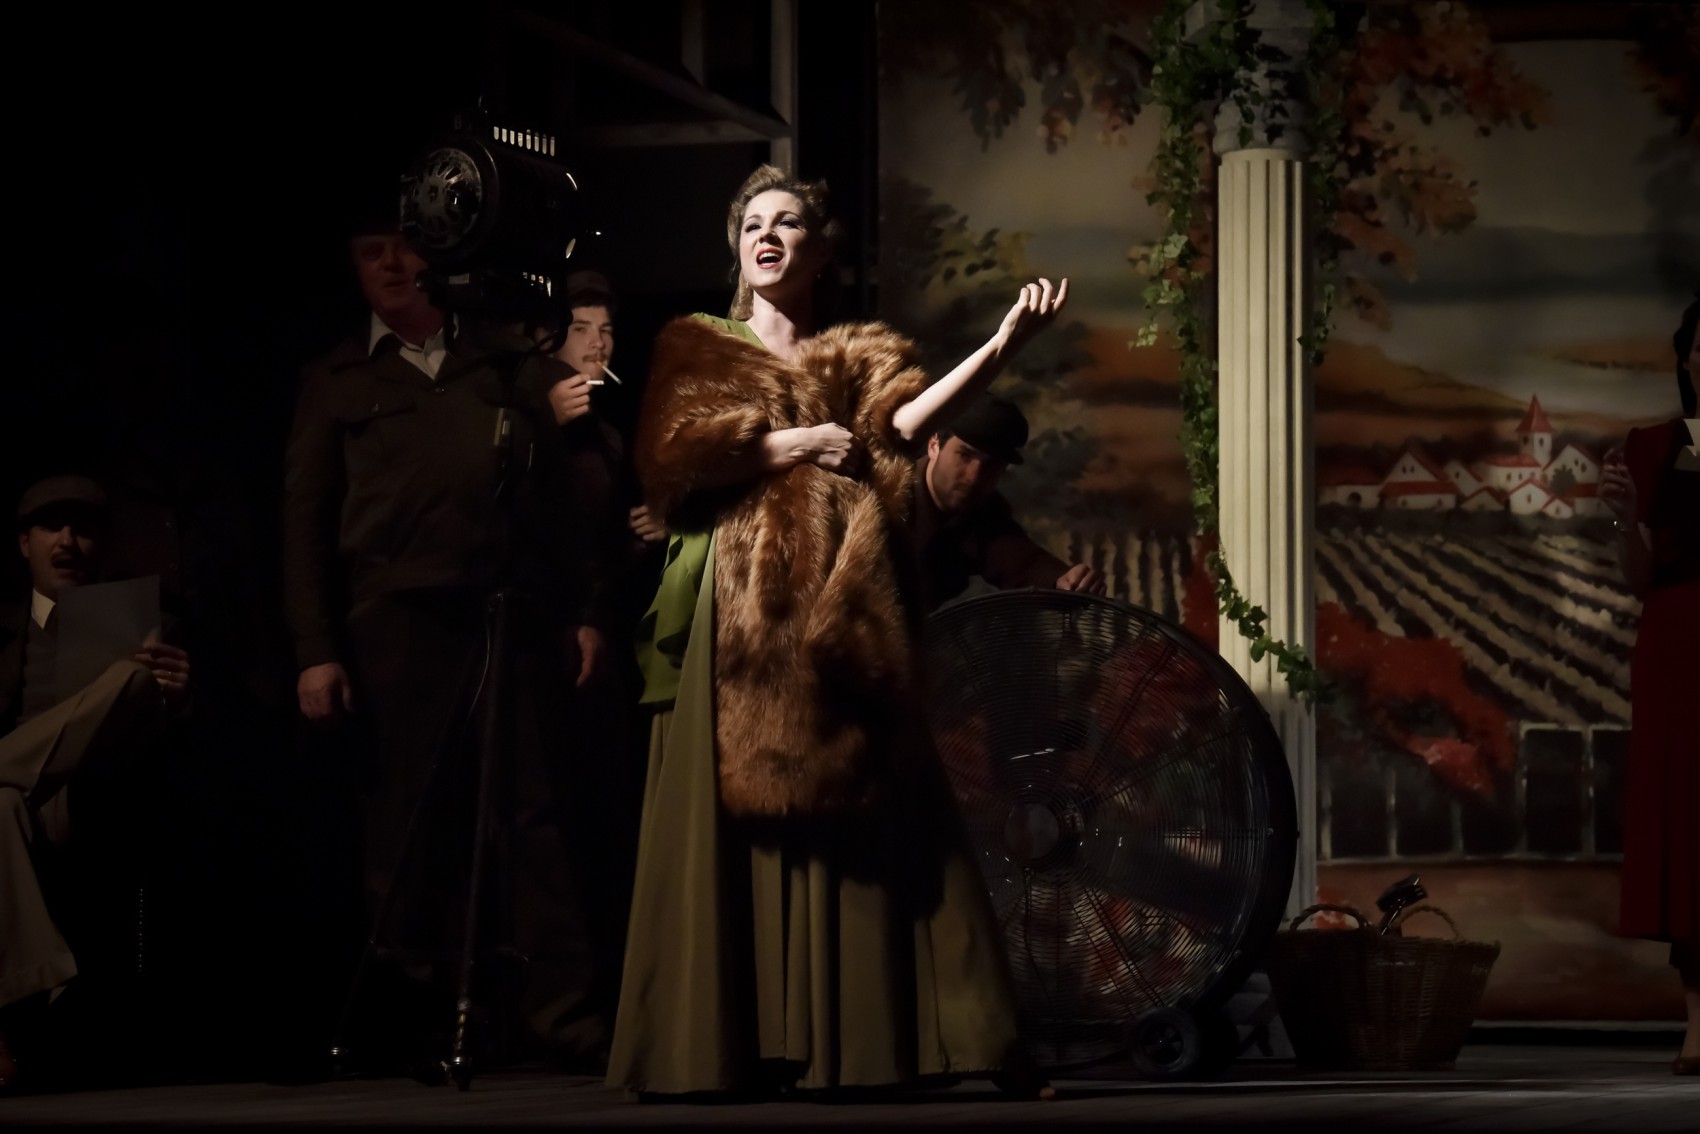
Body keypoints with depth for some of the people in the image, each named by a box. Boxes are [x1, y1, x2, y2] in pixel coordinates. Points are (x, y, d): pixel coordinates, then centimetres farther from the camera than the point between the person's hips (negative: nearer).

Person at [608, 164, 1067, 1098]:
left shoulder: (862, 358, 19)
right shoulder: (696, 348, 17)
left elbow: (906, 422, -5)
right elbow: (674, 454, -1)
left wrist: (1002, 345, -18)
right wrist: (798, 442, -3)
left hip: (840, 617, 1)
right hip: (735, 617, -1)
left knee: (856, 827, -8)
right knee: (729, 830, -7)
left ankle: (854, 1046, -12)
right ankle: (716, 1048, -9)